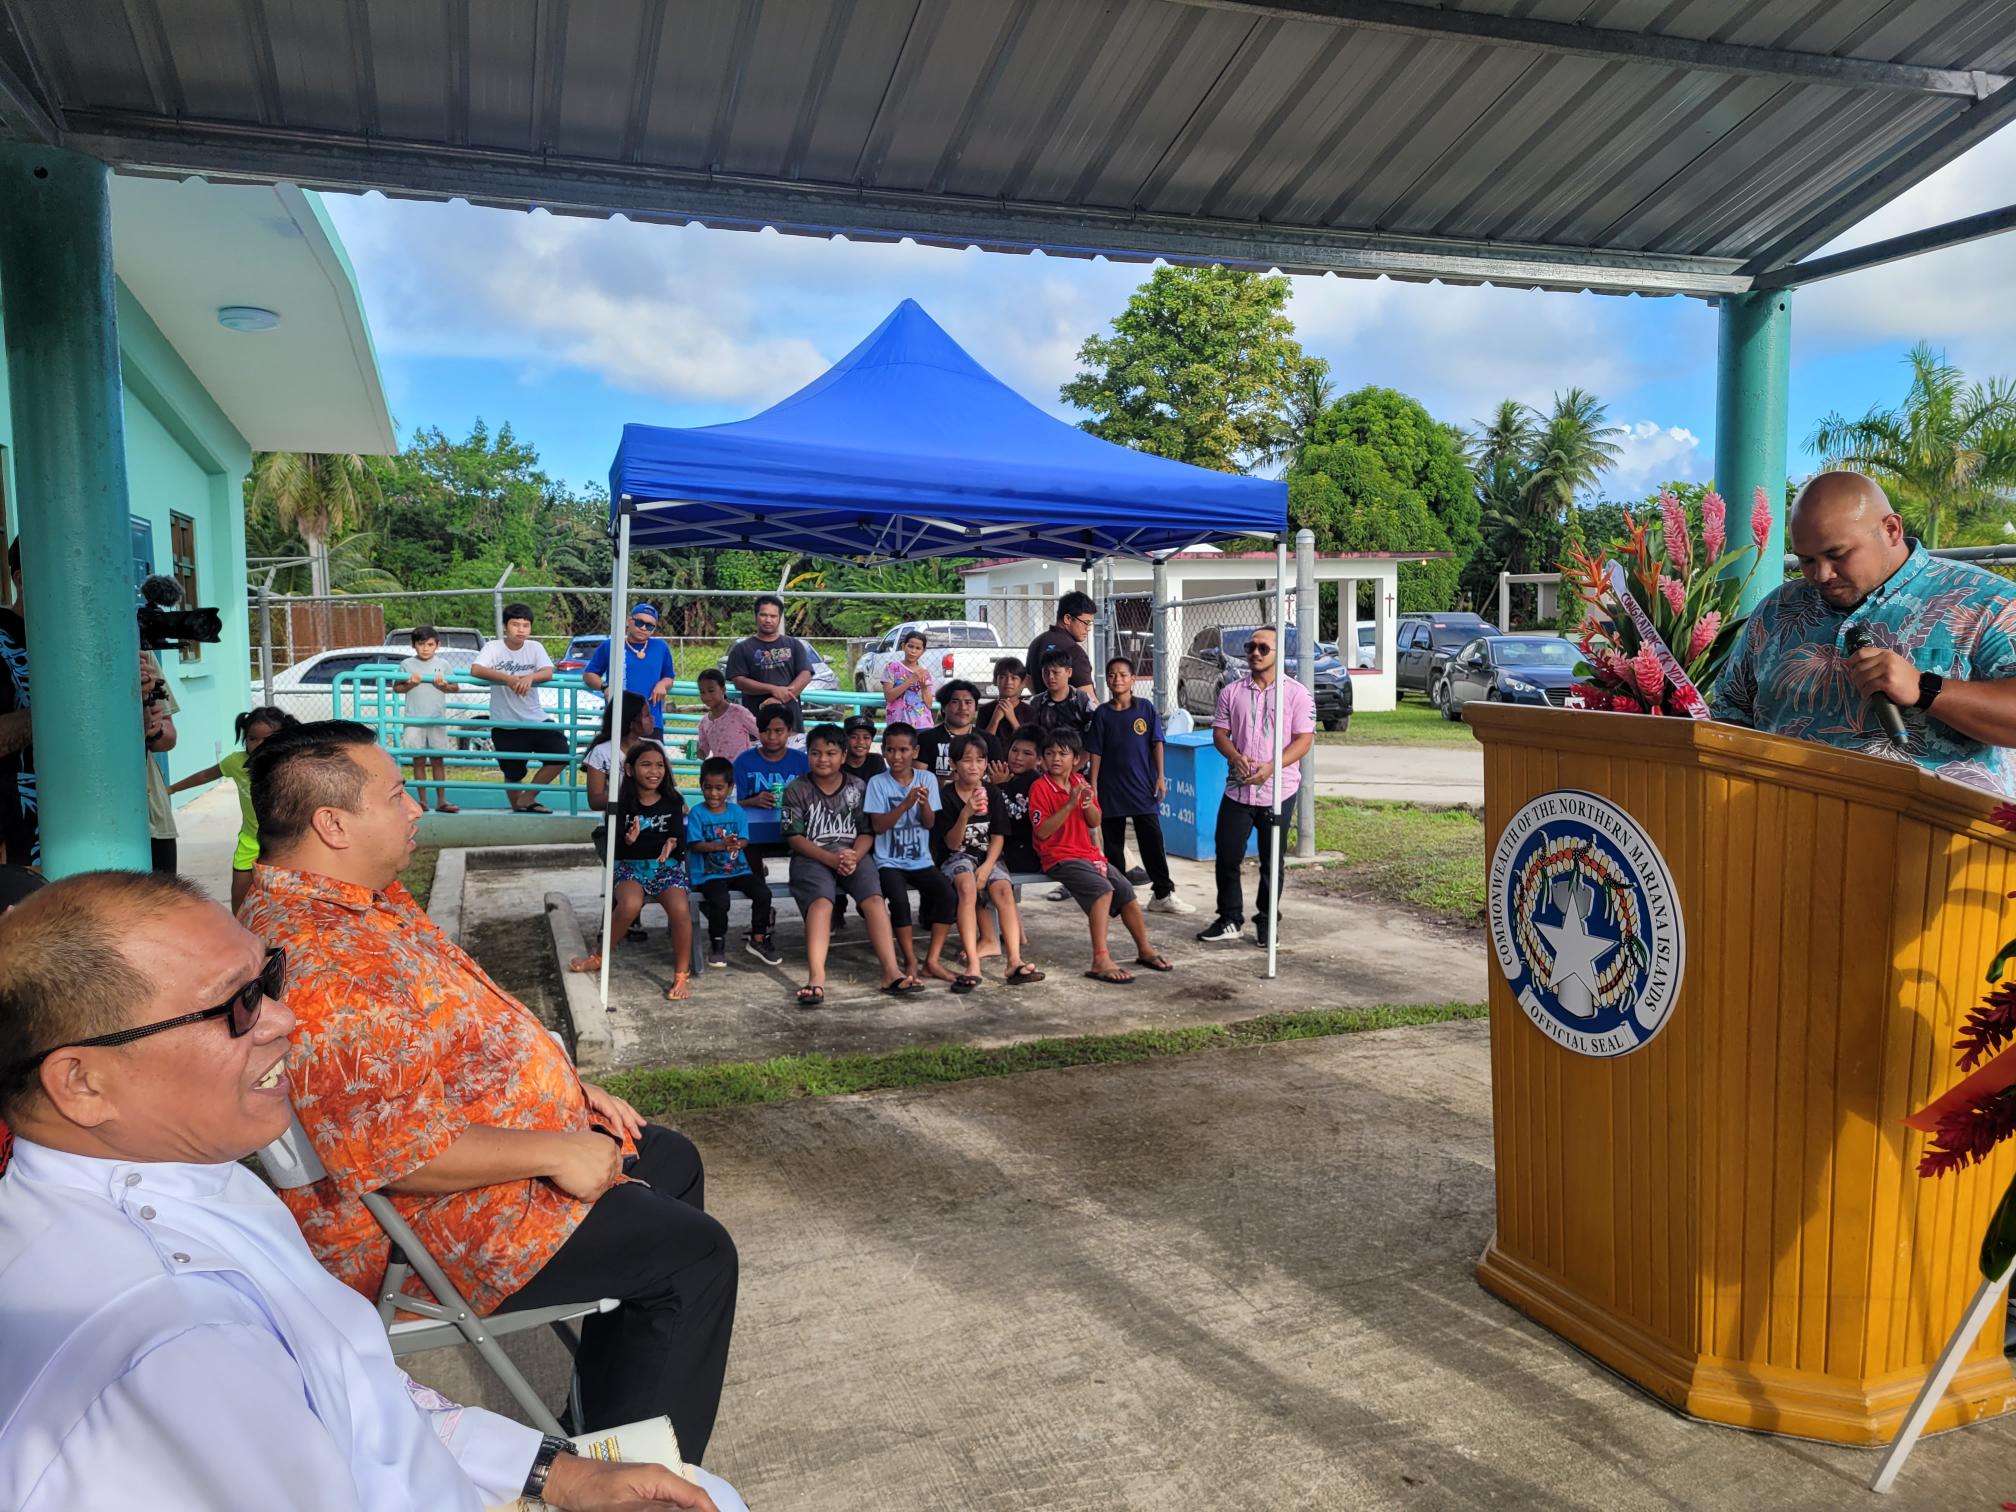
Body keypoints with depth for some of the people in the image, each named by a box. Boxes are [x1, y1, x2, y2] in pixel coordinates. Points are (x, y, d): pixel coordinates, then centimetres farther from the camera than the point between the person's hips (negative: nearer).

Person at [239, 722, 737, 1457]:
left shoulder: (367, 898, 5)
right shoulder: (306, 962, -30)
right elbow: (389, 1147, -34)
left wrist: (568, 1084, 8)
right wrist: (554, 1152, -25)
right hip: (440, 1215, -11)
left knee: (672, 1162, 20)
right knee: (696, 1255, -8)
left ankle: (601, 1417, 28)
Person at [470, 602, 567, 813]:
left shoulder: (535, 647, 1)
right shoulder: (494, 648, -7)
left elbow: (548, 673, -14)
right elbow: (475, 670, -22)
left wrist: (530, 677, -35)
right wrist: (508, 678, -33)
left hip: (536, 719, 2)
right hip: (505, 724, -2)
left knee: (561, 756, -12)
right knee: (513, 773, 7)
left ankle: (527, 799, 5)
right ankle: (517, 803, 36)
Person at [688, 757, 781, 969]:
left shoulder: (737, 811, 7)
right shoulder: (697, 813, -2)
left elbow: (744, 840, 1)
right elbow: (695, 845, -9)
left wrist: (737, 844, -24)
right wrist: (721, 845, -24)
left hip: (738, 870, 4)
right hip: (708, 874, -4)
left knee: (763, 892, -17)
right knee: (720, 901, -30)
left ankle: (757, 938, 4)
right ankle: (717, 943, -3)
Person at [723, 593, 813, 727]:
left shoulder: (794, 645, 14)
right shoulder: (742, 649, 9)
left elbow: (805, 675, 3)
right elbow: (738, 681, -2)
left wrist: (780, 699, -11)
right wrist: (773, 689, -14)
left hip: (790, 716, 2)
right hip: (755, 718, -2)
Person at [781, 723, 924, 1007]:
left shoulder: (857, 788, 11)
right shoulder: (796, 790, 4)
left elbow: (867, 832, 9)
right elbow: (794, 837, -3)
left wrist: (853, 857, -14)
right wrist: (831, 859, -16)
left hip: (853, 855, 2)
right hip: (812, 857, -2)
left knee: (874, 898, -25)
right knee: (821, 901, -32)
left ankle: (891, 971, -33)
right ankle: (816, 977, -45)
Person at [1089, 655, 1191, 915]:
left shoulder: (1146, 708, 1)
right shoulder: (1102, 713, 2)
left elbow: (1156, 743, 2)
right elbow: (1095, 752, 2)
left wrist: (1160, 776, -4)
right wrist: (1093, 785, -2)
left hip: (1143, 787, -1)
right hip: (1111, 789, 1)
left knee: (1153, 842, -1)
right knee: (1113, 844, 8)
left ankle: (1163, 895, 5)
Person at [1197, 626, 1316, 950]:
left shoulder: (1297, 693, -3)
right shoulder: (1232, 691, 7)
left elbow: (1304, 739, -7)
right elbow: (1220, 732, 7)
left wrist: (1270, 767, -20)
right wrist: (1236, 757, -14)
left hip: (1278, 790, -2)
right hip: (1237, 789, 3)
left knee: (1273, 862, 8)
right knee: (1227, 856, 3)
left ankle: (1267, 922, 22)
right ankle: (1229, 919, 17)